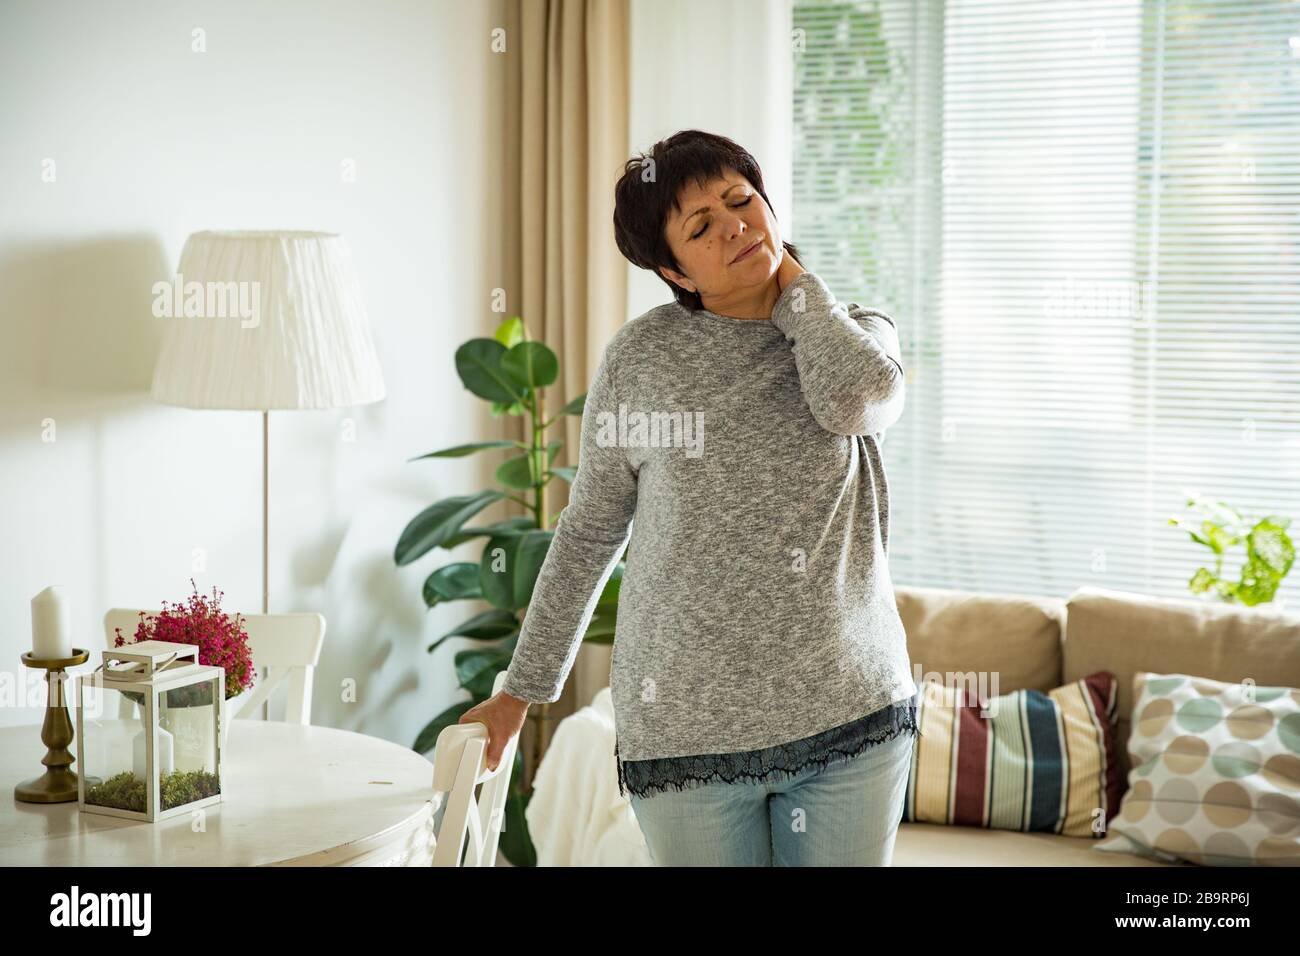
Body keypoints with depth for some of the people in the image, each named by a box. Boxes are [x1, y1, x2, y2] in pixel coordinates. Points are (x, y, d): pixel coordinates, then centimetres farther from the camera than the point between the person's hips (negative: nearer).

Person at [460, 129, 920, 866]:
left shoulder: (860, 333, 4)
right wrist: (523, 689, 9)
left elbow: (857, 401, -21)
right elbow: (588, 534, 7)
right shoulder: (640, 359, -1)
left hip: (850, 714, 1)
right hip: (688, 725, -1)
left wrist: (794, 282, -5)